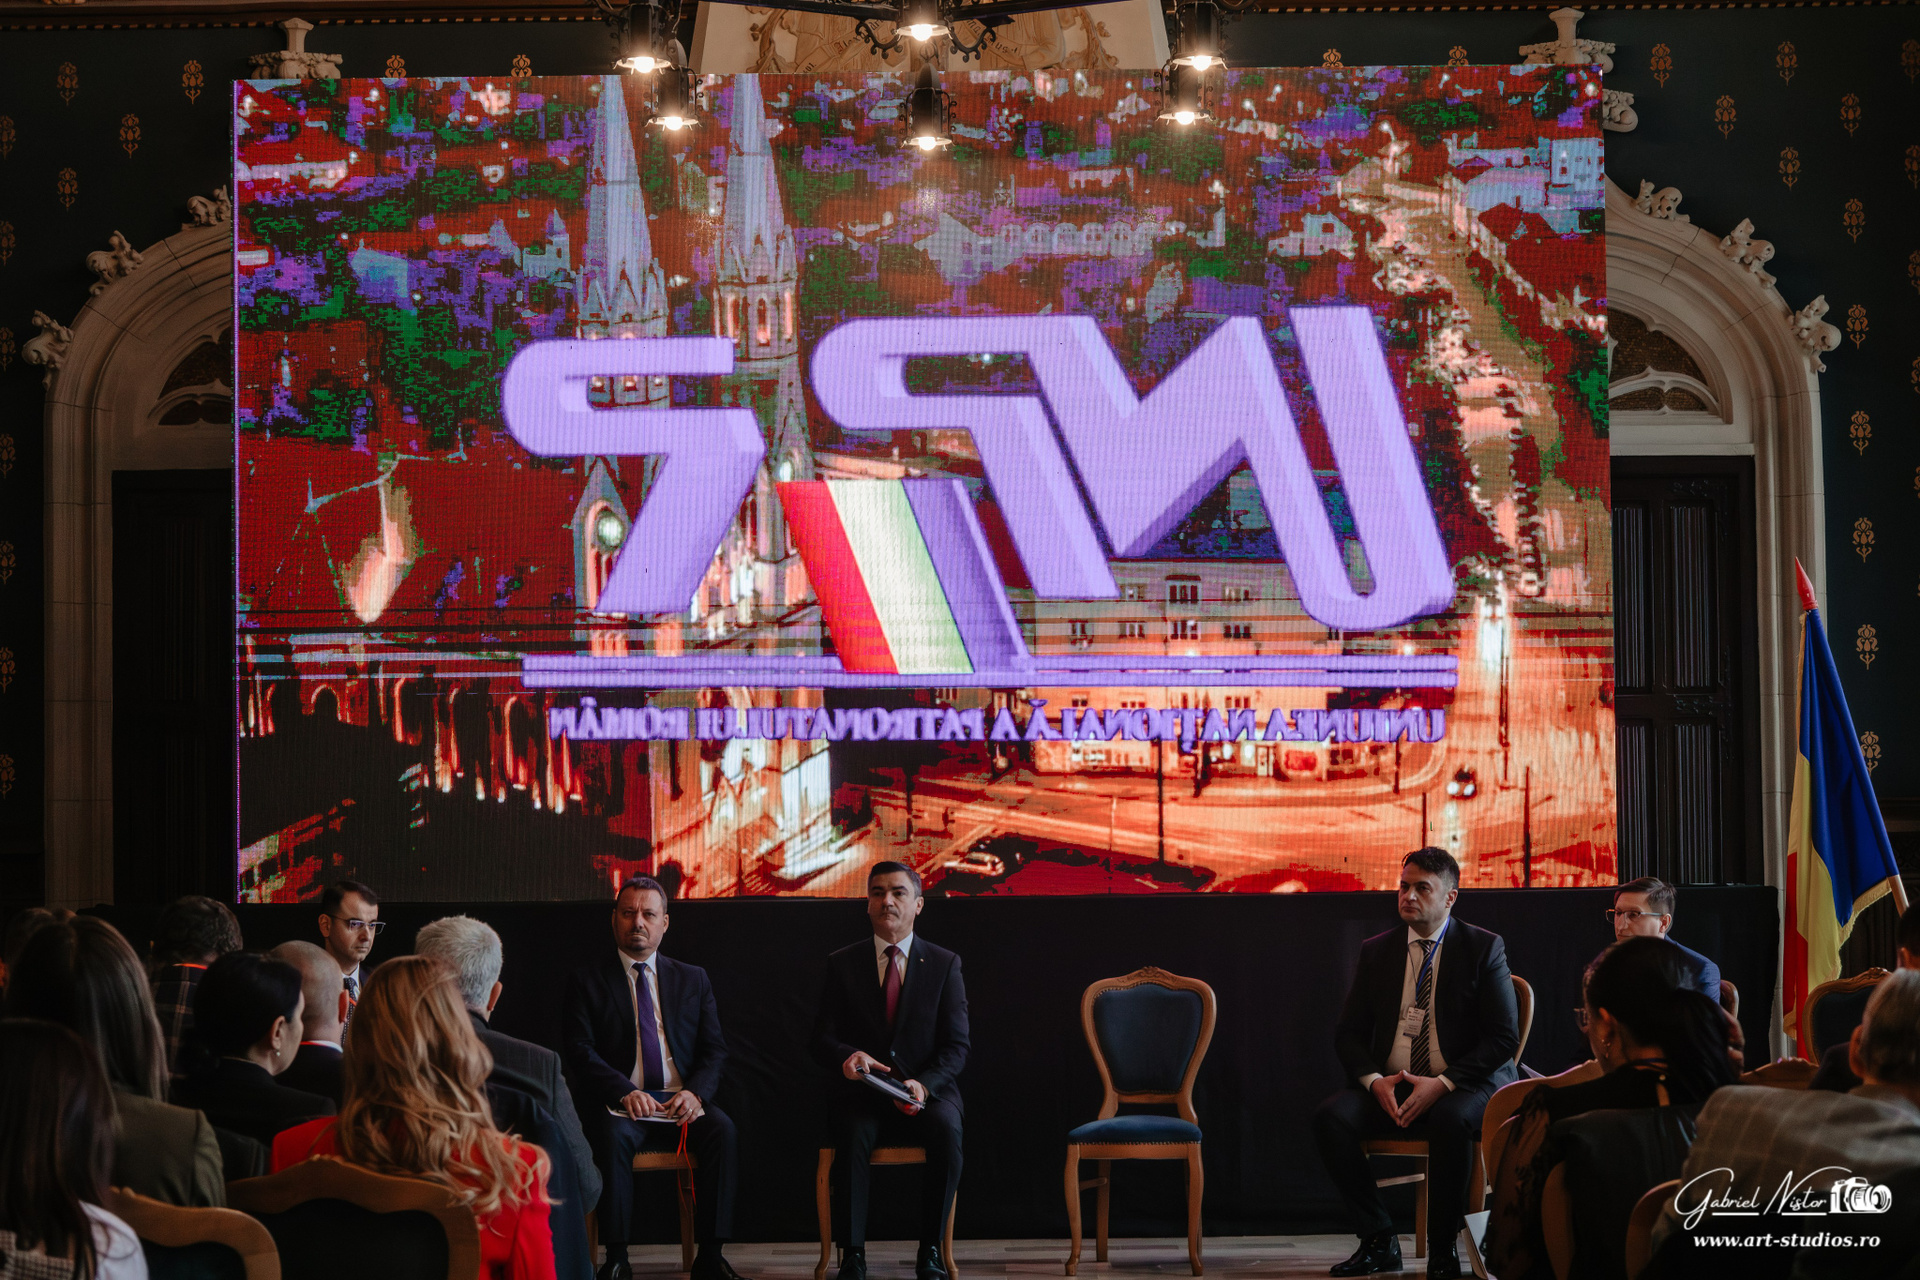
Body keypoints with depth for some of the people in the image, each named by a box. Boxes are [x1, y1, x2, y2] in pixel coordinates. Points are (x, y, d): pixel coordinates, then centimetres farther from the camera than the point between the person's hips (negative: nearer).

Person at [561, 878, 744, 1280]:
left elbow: (715, 1050, 10)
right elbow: (580, 1053, -2)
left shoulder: (693, 980, 17)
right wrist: (624, 1091, -20)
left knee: (722, 1129, -30)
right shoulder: (587, 982, 9)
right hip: (620, 1102, -2)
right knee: (613, 1134, -36)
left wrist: (695, 1091, -12)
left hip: (682, 1101, 2)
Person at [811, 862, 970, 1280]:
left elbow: (957, 1045, 1)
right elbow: (822, 1040, 5)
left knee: (946, 1129, -33)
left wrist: (924, 1084, -18)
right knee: (854, 1133, -34)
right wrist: (847, 1056, -21)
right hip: (862, 1092, 0)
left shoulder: (944, 964, 7)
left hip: (928, 1091, 0)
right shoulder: (842, 964, 8)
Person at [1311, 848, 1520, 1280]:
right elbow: (1348, 1033, 11)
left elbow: (1504, 1038, -5)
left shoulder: (1483, 948, 0)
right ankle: (1379, 1241, -14)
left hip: (1465, 1088, -4)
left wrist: (1443, 1084, -18)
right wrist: (1375, 1081, -11)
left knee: (1450, 1121, -38)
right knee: (1330, 1117, -25)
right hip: (1389, 1091, 4)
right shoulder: (1376, 951, 11)